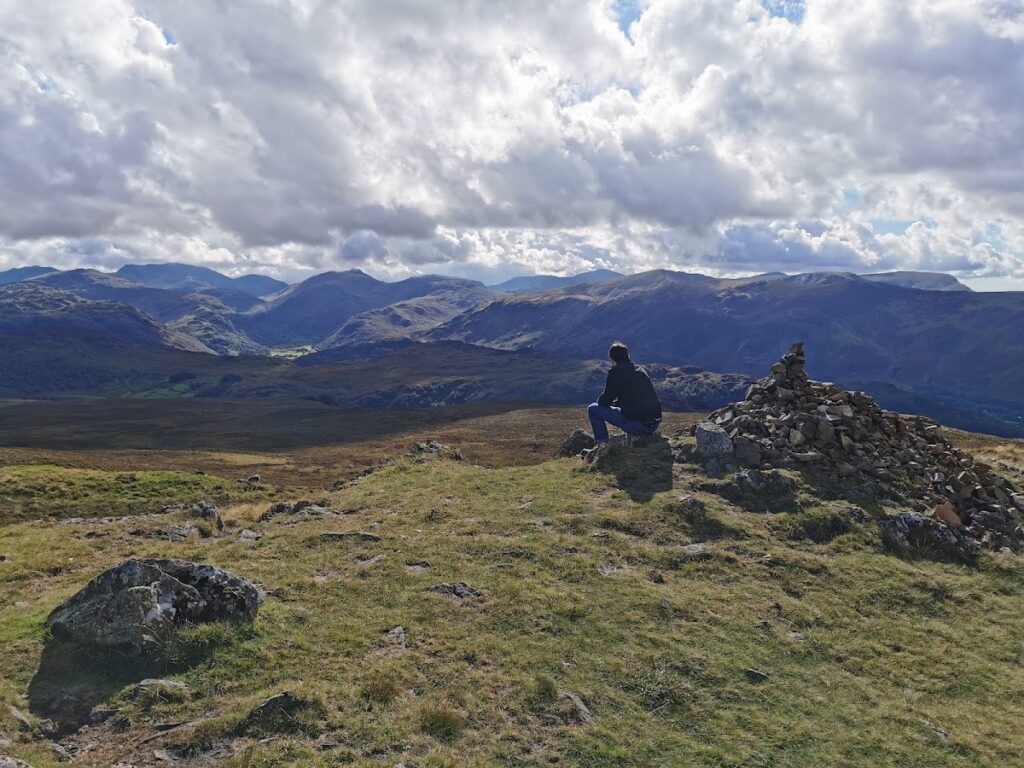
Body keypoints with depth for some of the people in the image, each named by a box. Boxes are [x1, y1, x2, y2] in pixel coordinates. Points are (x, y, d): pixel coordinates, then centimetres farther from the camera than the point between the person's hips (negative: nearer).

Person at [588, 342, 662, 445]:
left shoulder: (616, 372, -4)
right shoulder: (641, 370, 18)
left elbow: (604, 401, -1)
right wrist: (616, 403, 32)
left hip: (636, 424, -7)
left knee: (593, 409, 6)